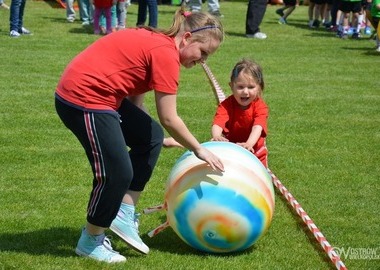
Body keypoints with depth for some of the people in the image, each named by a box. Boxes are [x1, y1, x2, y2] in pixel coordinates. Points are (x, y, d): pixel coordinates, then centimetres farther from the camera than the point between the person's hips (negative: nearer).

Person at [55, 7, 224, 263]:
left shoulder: (154, 42, 13)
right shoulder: (166, 54, -16)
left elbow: (135, 96, 14)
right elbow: (169, 119, -14)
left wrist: (153, 136, 15)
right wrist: (199, 150, -3)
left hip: (95, 94, 11)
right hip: (84, 98, -11)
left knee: (151, 138, 12)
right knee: (117, 172, -6)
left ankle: (124, 214, 14)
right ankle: (91, 242, 13)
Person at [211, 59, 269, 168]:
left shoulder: (260, 106, -21)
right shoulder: (226, 105, -20)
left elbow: (257, 127, -36)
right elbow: (217, 124, -35)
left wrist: (249, 144, -57)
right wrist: (216, 137, -59)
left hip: (255, 150, 0)